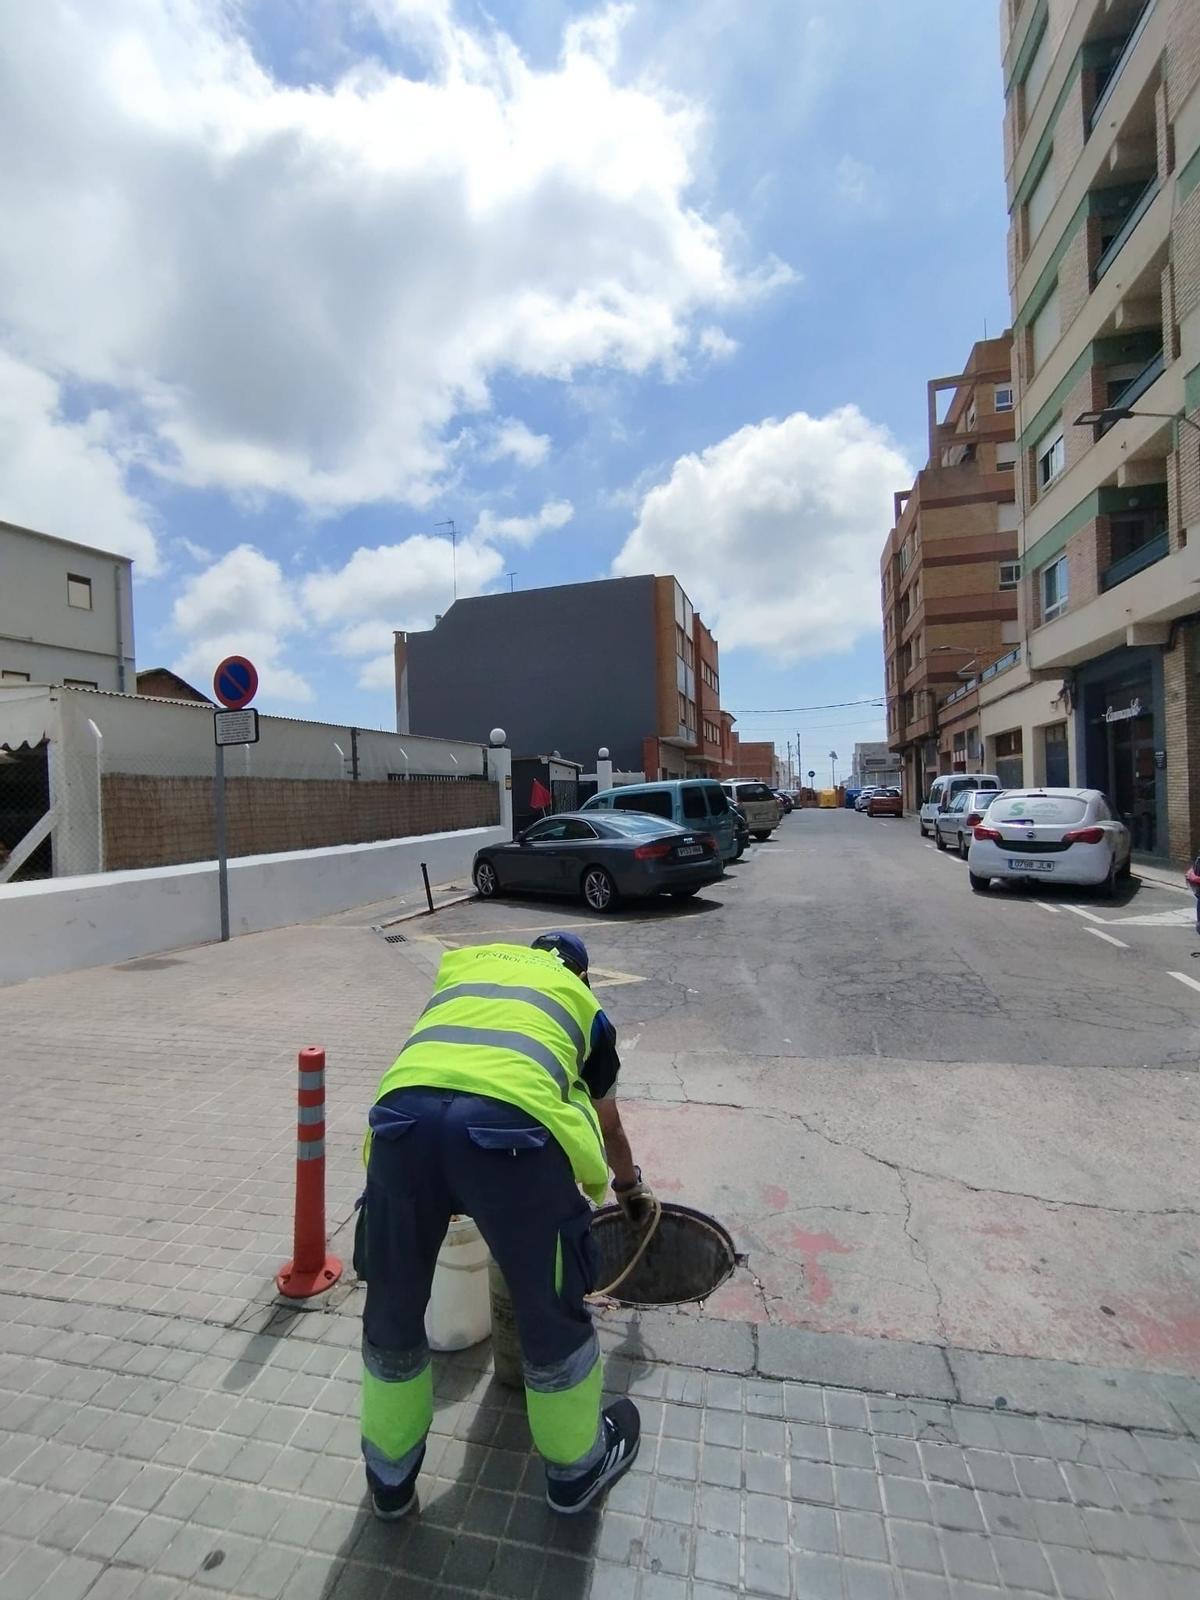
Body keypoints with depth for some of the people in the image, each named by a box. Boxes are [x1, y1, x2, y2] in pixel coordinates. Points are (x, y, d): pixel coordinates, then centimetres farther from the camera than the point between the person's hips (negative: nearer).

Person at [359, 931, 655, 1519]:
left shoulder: (462, 963, 35)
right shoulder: (581, 999, 30)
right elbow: (608, 1126, 45)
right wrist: (631, 1187, 66)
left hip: (403, 1112, 3)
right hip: (512, 1123, -2)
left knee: (392, 1308, 27)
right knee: (551, 1309, 24)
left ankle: (390, 1475, 49)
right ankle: (578, 1465, 48)